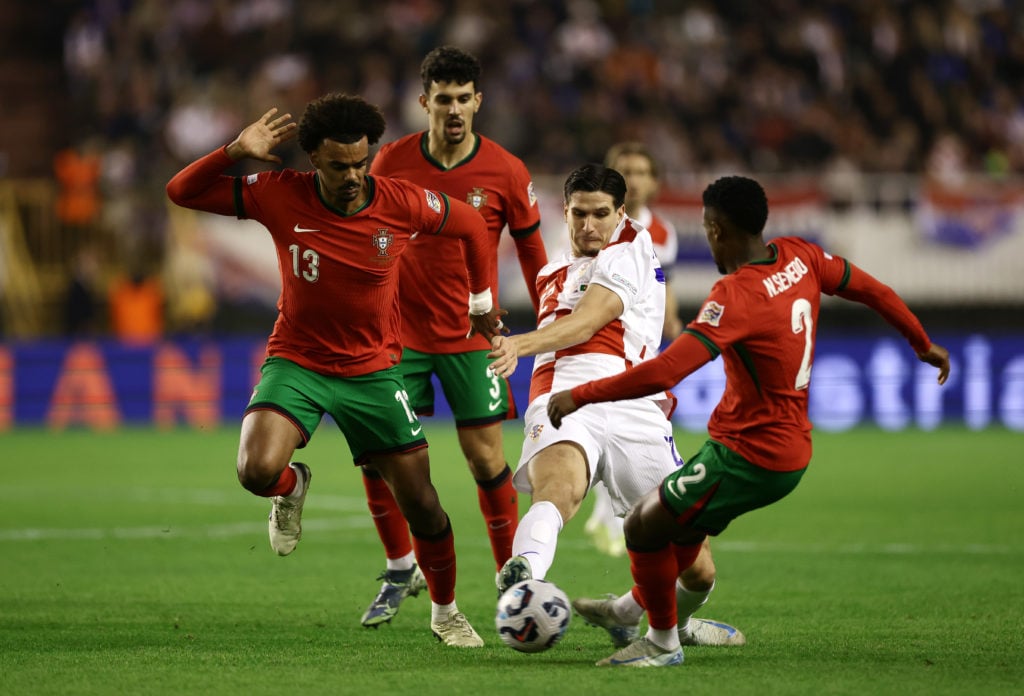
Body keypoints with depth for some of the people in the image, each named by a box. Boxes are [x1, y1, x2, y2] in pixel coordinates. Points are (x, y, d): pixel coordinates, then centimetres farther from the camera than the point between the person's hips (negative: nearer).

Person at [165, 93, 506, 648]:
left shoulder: (402, 204, -14)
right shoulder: (280, 196, -15)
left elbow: (471, 226, 6)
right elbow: (181, 192, -11)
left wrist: (482, 304, 15)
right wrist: (236, 152, -27)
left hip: (372, 368, 1)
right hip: (296, 359, -1)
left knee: (422, 506, 1)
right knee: (257, 471, -28)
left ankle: (445, 612, 28)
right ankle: (292, 488, 11)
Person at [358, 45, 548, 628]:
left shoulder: (505, 172, -7)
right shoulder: (392, 163, -3)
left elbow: (532, 252, 5)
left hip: (471, 335, -2)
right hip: (401, 332, 2)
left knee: (487, 459, -4)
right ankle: (401, 570, 15)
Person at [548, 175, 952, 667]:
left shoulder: (735, 297, -24)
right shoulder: (800, 257, -1)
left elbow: (664, 372, -32)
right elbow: (874, 291, 11)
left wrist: (578, 396, -25)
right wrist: (924, 344, 29)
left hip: (750, 456, -9)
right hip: (792, 448, 9)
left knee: (643, 528, 0)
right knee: (680, 521, 28)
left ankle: (662, 642, 16)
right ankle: (636, 608, 47)